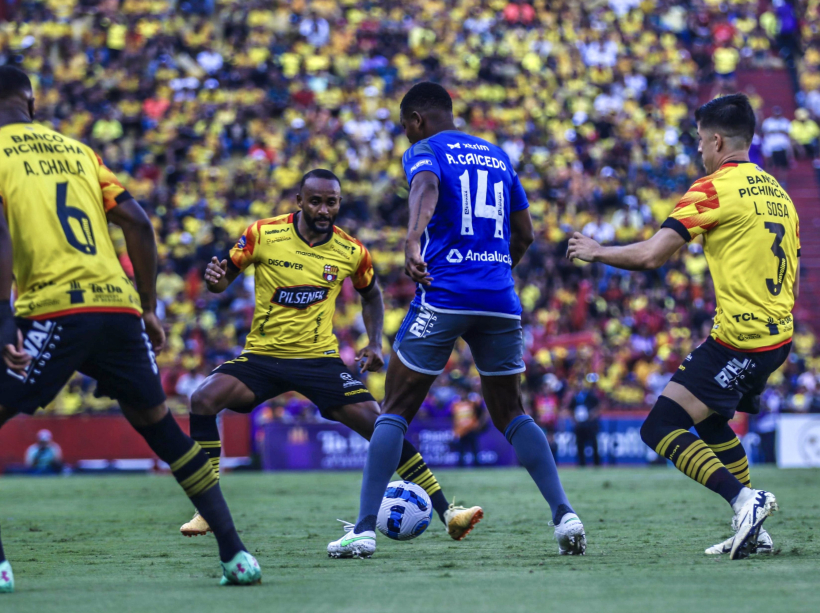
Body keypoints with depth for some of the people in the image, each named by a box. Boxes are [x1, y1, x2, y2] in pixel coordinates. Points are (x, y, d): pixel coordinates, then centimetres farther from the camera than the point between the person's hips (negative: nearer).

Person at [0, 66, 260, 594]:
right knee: (162, 429, 19)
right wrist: (149, 309, 20)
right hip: (119, 305, 5)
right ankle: (236, 553, 14)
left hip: (53, 312, -5)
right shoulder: (76, 150, 21)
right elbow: (138, 223, 15)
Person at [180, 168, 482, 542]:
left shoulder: (351, 253, -2)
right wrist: (216, 279, -23)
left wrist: (375, 344, 3)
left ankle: (446, 513, -6)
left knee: (379, 424, -14)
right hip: (262, 355, 0)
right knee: (203, 400, -24)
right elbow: (224, 279, 2)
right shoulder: (262, 234, -8)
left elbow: (370, 295, 18)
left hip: (319, 358, 0)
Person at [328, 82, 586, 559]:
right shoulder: (497, 155, 21)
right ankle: (565, 515, -3)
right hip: (500, 299, 5)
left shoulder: (425, 151, 3)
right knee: (512, 415, 14)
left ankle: (365, 529, -4)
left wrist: (413, 242, -39)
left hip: (443, 297, -5)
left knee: (396, 410, 3)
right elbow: (525, 233, 23)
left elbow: (426, 187, -21)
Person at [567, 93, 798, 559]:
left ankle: (744, 499, -21)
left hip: (739, 338, -9)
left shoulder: (715, 189, -10)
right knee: (709, 420, 27)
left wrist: (596, 252, 1)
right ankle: (753, 531, 24)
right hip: (777, 334, 9)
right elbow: (794, 285, 19)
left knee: (661, 429, -8)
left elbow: (651, 255, -15)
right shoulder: (778, 192, 14)